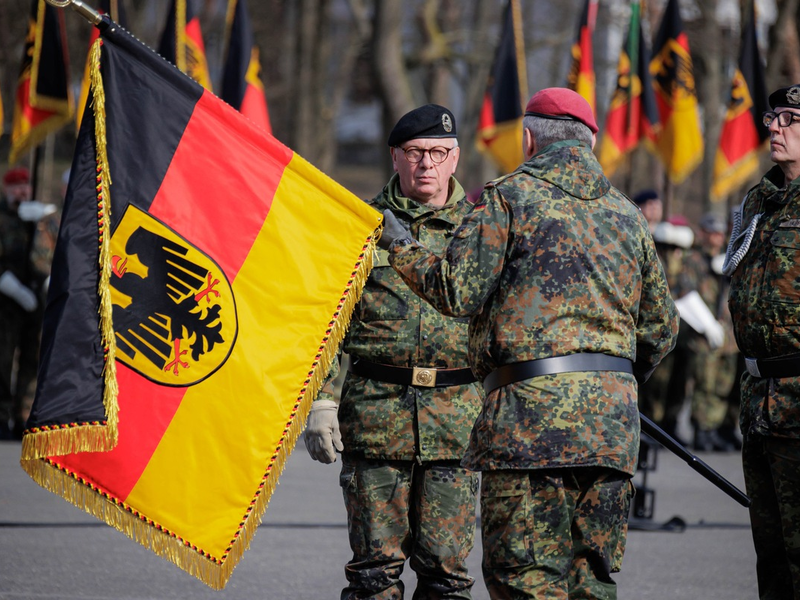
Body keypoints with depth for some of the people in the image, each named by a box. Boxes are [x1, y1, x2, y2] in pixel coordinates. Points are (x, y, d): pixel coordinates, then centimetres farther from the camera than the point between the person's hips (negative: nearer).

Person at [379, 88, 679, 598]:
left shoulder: (508, 198, 0)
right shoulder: (628, 215, 17)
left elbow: (456, 291, -6)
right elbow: (661, 326, 21)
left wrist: (401, 247, 11)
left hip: (531, 407, -6)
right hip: (613, 421, 6)